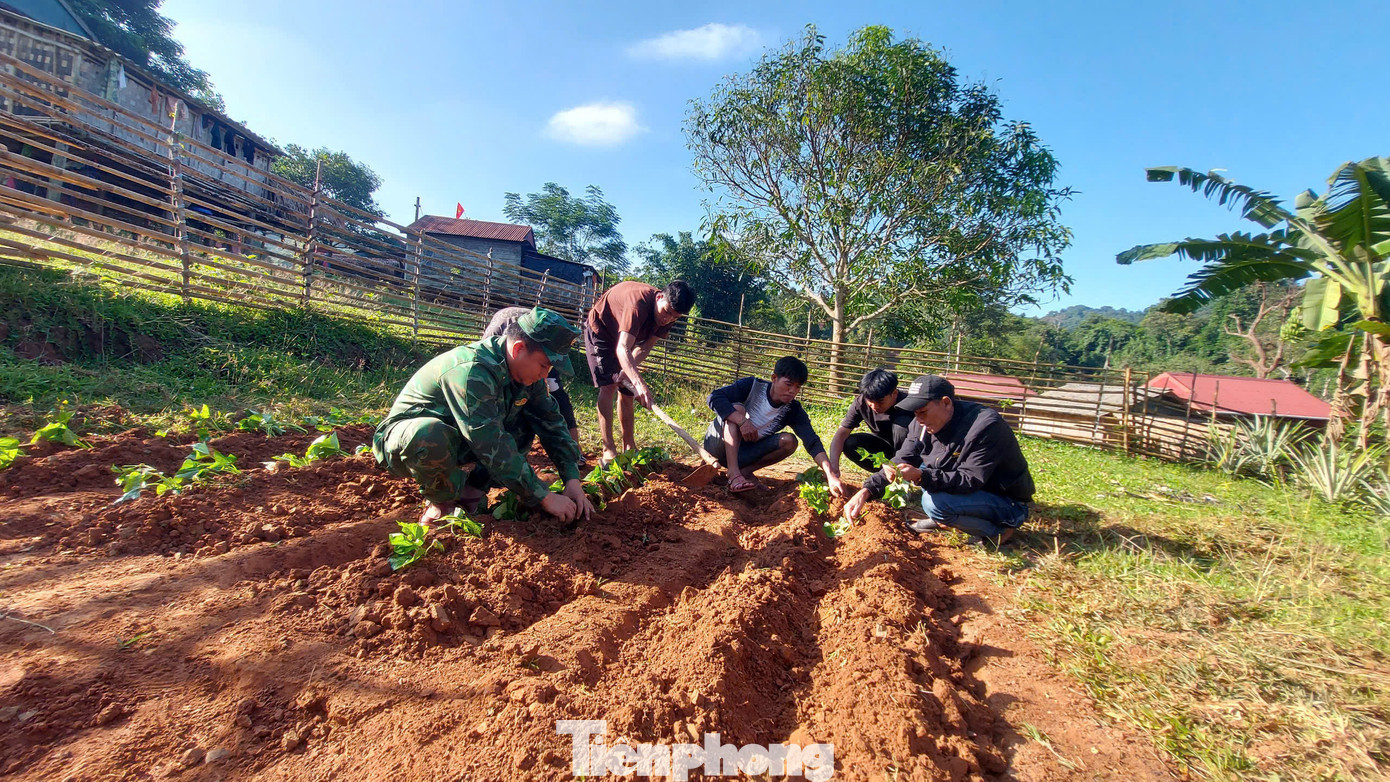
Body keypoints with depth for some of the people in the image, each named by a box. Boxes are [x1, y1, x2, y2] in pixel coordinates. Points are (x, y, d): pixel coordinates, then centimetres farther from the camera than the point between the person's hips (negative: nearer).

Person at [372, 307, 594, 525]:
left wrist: (573, 480, -14)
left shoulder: (526, 373, -7)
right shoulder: (473, 371, -33)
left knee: (529, 422, -7)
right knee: (429, 435, -41)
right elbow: (494, 448, -37)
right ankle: (442, 500, -10)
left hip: (457, 443, 7)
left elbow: (551, 422, -4)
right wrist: (544, 498, -33)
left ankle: (471, 489, -3)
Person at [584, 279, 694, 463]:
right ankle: (608, 450, -20)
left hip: (624, 336, 7)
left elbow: (646, 346, -17)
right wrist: (639, 383, -63)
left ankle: (629, 446, 16)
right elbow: (622, 348, -50)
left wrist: (629, 370, -34)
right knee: (608, 385, -20)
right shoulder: (640, 302, -41)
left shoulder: (670, 313, -18)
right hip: (600, 329, -7)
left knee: (627, 391, 7)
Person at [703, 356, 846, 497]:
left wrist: (831, 475, -36)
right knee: (737, 408, -30)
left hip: (742, 453, 3)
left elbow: (812, 442, -21)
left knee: (789, 441, -18)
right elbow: (714, 397, -28)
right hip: (718, 444, -2)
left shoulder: (793, 410, -9)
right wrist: (742, 421, -40)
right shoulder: (752, 386, -17)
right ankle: (734, 475, -37)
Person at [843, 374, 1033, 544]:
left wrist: (921, 476, -43)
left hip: (1008, 502, -7)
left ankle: (996, 530, -5)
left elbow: (971, 480, -31)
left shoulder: (985, 426, -29)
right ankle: (941, 519, 8)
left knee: (934, 502, -28)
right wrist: (867, 490, -21)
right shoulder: (923, 424, -7)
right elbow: (902, 461, -7)